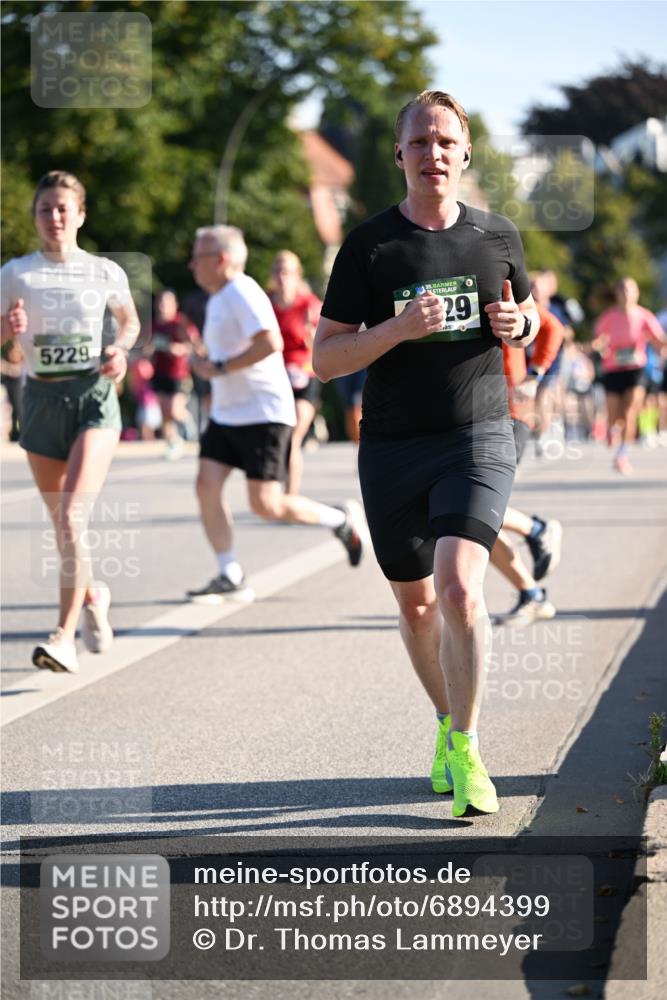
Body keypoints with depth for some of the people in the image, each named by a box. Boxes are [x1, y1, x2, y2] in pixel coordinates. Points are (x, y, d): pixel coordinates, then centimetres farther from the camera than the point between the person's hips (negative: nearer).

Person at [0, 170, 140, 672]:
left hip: (93, 396, -2)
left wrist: (120, 350, -2)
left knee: (72, 516, -19)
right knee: (61, 522, 11)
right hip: (42, 399, 2)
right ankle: (92, 595, 42)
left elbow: (131, 321, 19)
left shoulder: (105, 273, 2)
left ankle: (66, 637, -20)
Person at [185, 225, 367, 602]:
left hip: (264, 413, -10)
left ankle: (342, 520, 11)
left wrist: (220, 368, -21)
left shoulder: (242, 293, -15)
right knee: (207, 486, -4)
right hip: (226, 414, 10)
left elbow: (270, 343, -28)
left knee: (266, 505, -11)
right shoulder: (218, 299, 16)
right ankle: (230, 577, 1)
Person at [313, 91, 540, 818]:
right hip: (392, 448, 1)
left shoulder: (497, 237, 4)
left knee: (458, 586, -20)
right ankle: (447, 718, 37)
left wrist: (518, 325, -3)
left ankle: (464, 750, -8)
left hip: (478, 438, -1)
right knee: (415, 603, 12)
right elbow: (324, 360, -5)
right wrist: (400, 327, -21)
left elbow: (528, 316, 22)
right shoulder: (369, 246, -3)